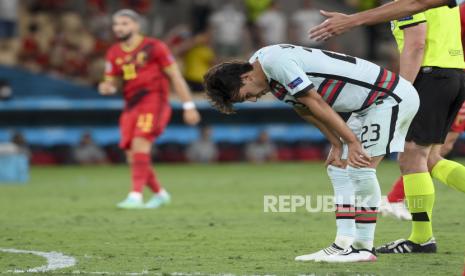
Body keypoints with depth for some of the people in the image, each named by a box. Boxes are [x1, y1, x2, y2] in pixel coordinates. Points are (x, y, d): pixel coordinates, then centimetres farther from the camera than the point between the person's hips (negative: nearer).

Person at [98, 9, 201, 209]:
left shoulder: (153, 47, -3)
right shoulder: (114, 54, 12)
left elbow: (175, 76, -2)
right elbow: (110, 82, 15)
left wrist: (189, 106, -5)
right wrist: (106, 87, -12)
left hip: (154, 101, -6)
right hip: (131, 106, 6)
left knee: (139, 143, -24)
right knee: (132, 156, 2)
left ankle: (136, 196, -27)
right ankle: (159, 193, 23)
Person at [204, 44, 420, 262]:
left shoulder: (276, 61, -23)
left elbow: (316, 104, -23)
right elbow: (307, 110, 13)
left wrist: (352, 142, -21)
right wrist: (337, 145, 5)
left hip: (391, 97, -11)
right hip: (368, 103, 11)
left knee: (361, 168, -15)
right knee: (338, 169, 8)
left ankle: (364, 248, -8)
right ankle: (345, 244, 6)